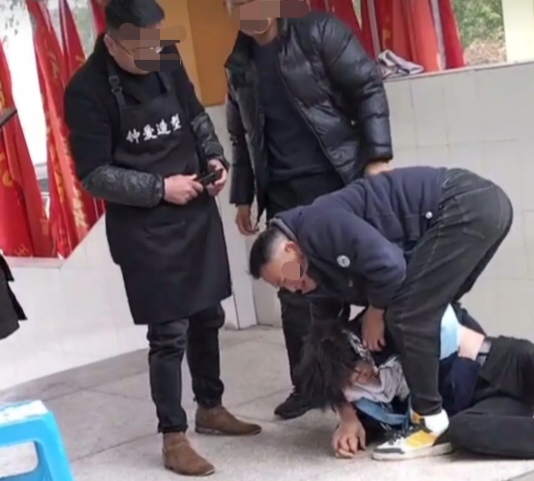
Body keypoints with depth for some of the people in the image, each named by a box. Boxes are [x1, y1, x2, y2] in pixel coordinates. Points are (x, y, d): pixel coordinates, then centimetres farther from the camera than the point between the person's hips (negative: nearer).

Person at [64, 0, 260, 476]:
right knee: (169, 332, -3)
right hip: (143, 227, -5)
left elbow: (196, 116, 16)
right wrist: (161, 188, -18)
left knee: (207, 316, 15)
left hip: (198, 211, 6)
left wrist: (214, 157, -2)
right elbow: (95, 174, -13)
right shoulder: (87, 90, -14)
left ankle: (210, 407, 35)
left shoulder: (167, 61, 0)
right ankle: (174, 436, 12)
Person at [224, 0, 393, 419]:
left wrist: (377, 157, -15)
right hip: (284, 194, 4)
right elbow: (242, 138, 19)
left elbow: (369, 90, -7)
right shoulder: (238, 65, 11)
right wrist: (243, 196, 16)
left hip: (340, 180, -4)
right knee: (297, 292, 6)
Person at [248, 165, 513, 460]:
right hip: (484, 203, 10)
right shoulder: (330, 258, 20)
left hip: (466, 205, -10)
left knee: (407, 315, -6)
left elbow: (388, 265, -21)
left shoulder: (318, 227, -9)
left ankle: (434, 425, 4)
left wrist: (375, 315, 0)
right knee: (429, 311, 22)